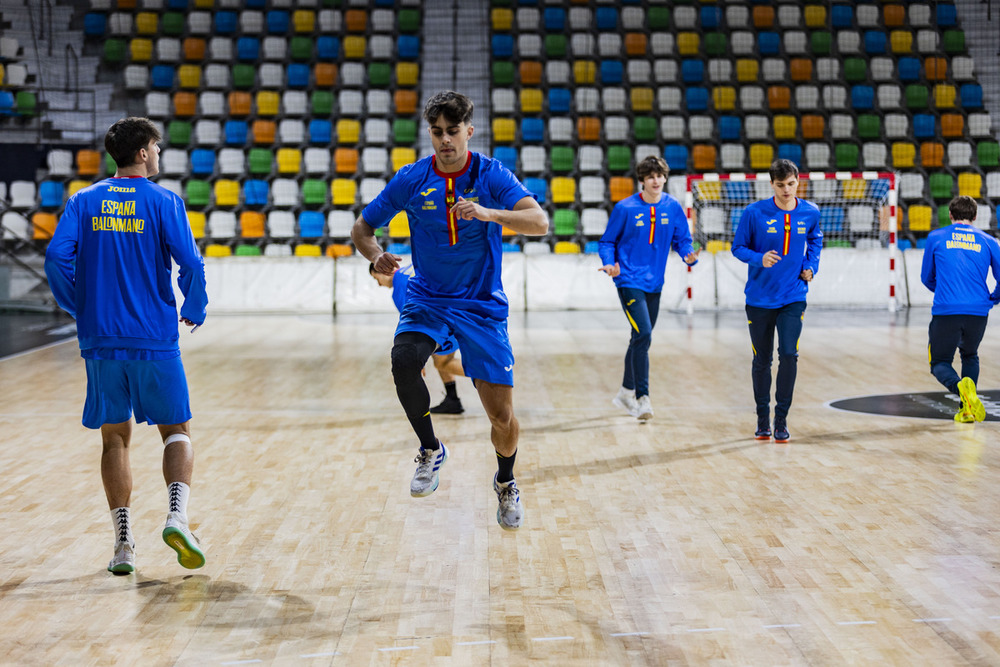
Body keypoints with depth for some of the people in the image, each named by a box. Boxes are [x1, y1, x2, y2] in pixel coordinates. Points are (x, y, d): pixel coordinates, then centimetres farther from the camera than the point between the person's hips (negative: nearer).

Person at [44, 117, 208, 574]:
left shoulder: (84, 201, 6)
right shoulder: (164, 202, -2)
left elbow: (56, 257, -5)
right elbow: (190, 264, -11)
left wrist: (79, 309, 10)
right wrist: (195, 310, 6)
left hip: (100, 341, 2)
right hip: (155, 339, -2)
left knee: (115, 438, 12)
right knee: (176, 430, 11)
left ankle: (123, 542, 9)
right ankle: (177, 515, -10)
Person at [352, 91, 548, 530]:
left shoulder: (492, 175, -9)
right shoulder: (410, 180, -4)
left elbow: (539, 222, -23)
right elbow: (362, 228, 6)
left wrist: (488, 213, -40)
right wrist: (377, 256, -17)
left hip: (483, 305, -1)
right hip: (427, 299, 1)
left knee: (501, 415, -4)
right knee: (404, 361, -32)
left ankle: (505, 482, 29)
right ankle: (430, 451, -5)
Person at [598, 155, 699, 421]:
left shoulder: (673, 207, 1)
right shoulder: (625, 208, -8)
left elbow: (682, 240, 7)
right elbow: (607, 242, -1)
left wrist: (689, 256, -14)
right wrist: (610, 264, -18)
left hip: (654, 283, 5)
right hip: (629, 281, -5)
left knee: (641, 339, 14)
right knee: (643, 334, -18)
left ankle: (626, 392, 31)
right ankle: (642, 397, -11)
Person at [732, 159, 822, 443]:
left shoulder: (810, 212, -2)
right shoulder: (754, 213, -11)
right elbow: (738, 248, -3)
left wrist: (811, 265, 3)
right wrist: (759, 259, -22)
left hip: (793, 298, 1)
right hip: (759, 299, -1)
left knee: (789, 355, -12)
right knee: (762, 361, 9)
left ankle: (781, 420, 1)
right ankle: (763, 419, 26)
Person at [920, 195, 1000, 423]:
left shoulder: (936, 238, 10)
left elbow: (926, 278, 19)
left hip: (946, 311, -2)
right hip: (978, 311, 2)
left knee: (940, 363, 11)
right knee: (970, 356, 27)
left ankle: (961, 387, -23)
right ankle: (967, 409, 12)